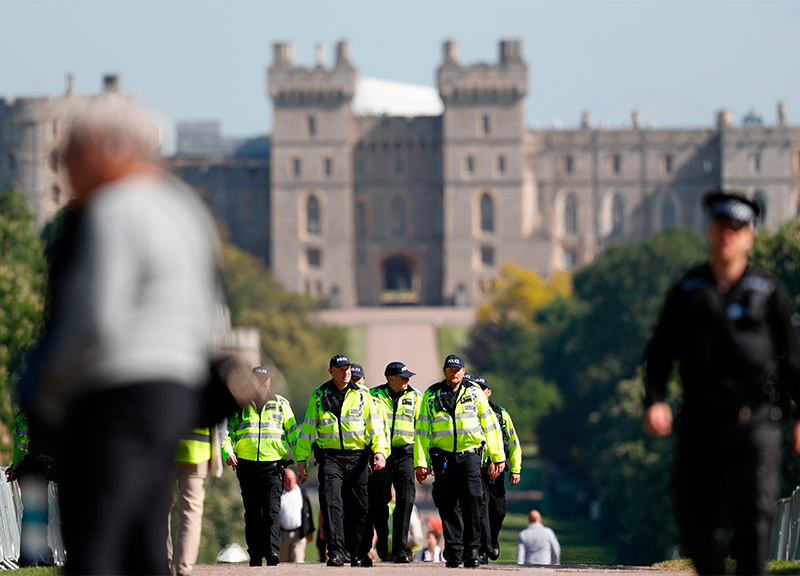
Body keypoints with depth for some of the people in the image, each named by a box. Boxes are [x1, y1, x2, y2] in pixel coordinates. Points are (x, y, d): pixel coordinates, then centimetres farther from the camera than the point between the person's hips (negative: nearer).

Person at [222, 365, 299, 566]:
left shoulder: (281, 404, 11)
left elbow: (292, 433, 12)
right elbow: (226, 431, 9)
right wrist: (228, 451, -11)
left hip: (272, 465, -2)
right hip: (246, 465, 2)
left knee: (272, 510, -14)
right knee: (252, 512, 5)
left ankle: (272, 550, -23)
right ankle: (256, 555, 10)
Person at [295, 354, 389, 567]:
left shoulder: (362, 395, 7)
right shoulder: (319, 396, 9)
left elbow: (375, 426, 4)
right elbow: (308, 428, 12)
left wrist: (380, 451, -10)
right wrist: (302, 458, 8)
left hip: (357, 457, 1)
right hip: (330, 456, -1)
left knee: (358, 507, 4)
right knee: (331, 503, -16)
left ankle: (355, 552, 16)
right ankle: (336, 551, -20)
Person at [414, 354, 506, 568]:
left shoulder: (474, 393, 8)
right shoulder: (431, 396, 7)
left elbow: (490, 426, 11)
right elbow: (422, 431, 7)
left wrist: (497, 457, 8)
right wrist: (420, 462, 0)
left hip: (469, 455, -1)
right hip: (443, 459, 1)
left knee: (471, 501, -12)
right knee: (448, 506, 0)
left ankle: (472, 549, -6)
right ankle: (453, 551, 8)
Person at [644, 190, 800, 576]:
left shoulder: (768, 292, 7)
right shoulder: (687, 291, 12)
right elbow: (660, 352, 11)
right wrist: (654, 401, -5)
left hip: (753, 419, -2)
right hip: (700, 421, 2)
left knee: (755, 514, -15)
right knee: (695, 518, 1)